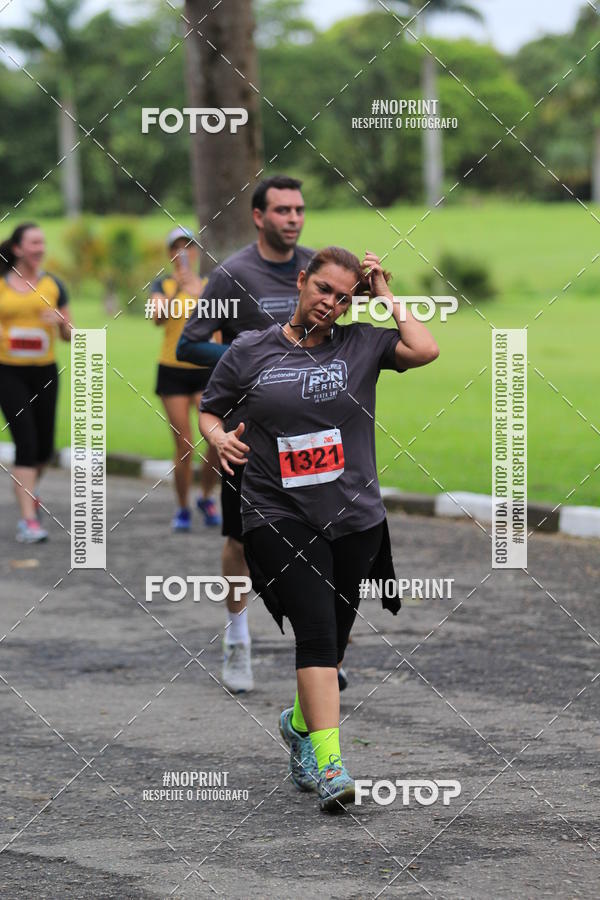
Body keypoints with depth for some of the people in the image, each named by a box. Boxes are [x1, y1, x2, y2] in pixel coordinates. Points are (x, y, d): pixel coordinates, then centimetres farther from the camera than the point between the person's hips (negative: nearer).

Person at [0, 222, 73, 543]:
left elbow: (70, 336, 9)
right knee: (26, 442, -13)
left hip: (44, 372, 3)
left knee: (45, 447, 7)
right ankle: (29, 520, -11)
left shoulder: (52, 285, 6)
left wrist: (61, 322, -13)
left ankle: (28, 491, 40)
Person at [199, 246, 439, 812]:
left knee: (333, 639, 12)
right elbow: (209, 410, 14)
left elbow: (425, 350, -10)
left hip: (355, 518, 3)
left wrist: (386, 297, -2)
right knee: (316, 630, -17)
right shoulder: (251, 351, 5)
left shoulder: (360, 344, 5)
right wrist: (219, 438, -7)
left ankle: (300, 722, 41)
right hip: (279, 516, -3)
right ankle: (328, 764, -23)